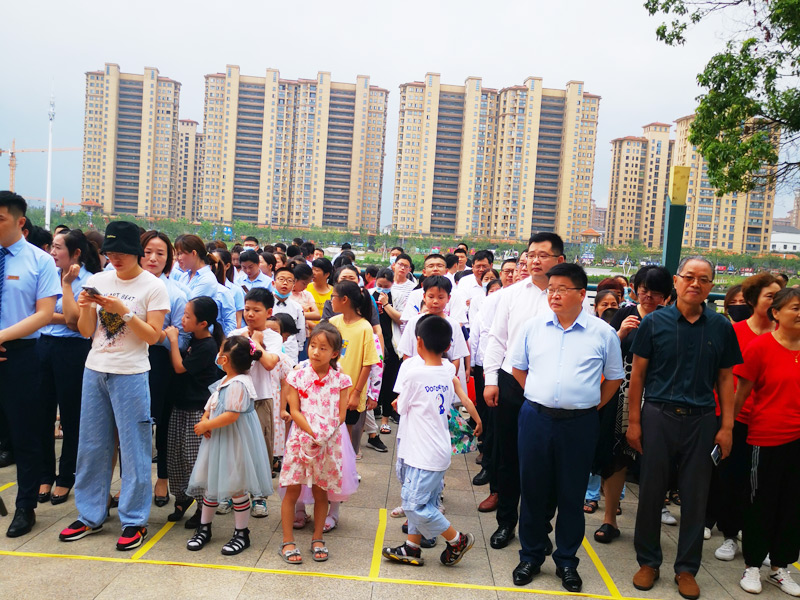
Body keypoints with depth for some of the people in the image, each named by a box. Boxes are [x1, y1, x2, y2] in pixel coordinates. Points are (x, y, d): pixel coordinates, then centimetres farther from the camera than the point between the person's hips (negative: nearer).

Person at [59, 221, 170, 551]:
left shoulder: (153, 287, -5)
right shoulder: (98, 281, 7)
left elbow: (153, 336, -9)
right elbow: (86, 331, 9)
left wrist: (123, 311, -18)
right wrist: (86, 307, -10)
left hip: (130, 374, -5)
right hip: (94, 370, 5)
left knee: (134, 449, 1)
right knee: (91, 446, 12)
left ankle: (134, 520, 13)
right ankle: (90, 515, 26)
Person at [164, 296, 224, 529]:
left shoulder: (207, 346, -19)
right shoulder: (193, 340, 7)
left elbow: (179, 367, -16)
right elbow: (178, 361, 16)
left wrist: (173, 340, -11)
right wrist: (170, 341, 4)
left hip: (198, 411, -8)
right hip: (181, 406, 8)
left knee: (196, 459, 0)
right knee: (175, 456, 14)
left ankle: (203, 507, 13)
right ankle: (182, 497, 31)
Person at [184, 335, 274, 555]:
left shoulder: (238, 384, -23)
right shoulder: (224, 381, 8)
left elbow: (231, 416, -28)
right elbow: (212, 404, 15)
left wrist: (206, 425, -18)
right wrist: (204, 420, -4)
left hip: (234, 444, -10)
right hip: (217, 440, 10)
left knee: (236, 488, 3)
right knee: (210, 483, 17)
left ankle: (241, 534, 18)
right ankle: (204, 528, 33)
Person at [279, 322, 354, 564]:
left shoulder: (341, 380, -2)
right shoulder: (298, 376, -3)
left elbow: (341, 415, -3)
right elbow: (294, 411, -6)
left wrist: (324, 434, -16)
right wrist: (312, 432, -17)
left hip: (329, 442, 1)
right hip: (300, 440, 0)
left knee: (321, 492, 11)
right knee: (292, 490, 3)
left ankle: (317, 539, 27)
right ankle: (287, 541, 16)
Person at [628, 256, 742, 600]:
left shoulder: (721, 328, 3)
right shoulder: (654, 323, -2)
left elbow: (725, 379, 7)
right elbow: (638, 375, 0)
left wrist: (727, 427, 1)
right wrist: (634, 422, -4)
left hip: (701, 420, 1)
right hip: (658, 416, -1)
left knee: (695, 497, 9)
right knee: (651, 493, 7)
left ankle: (687, 568, 25)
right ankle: (648, 561, 25)